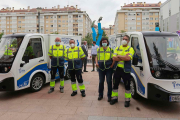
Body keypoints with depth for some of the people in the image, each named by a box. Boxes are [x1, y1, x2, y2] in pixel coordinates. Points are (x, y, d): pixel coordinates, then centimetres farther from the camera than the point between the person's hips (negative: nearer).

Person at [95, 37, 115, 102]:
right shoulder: (98, 49, 10)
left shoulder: (110, 49, 4)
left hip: (108, 68, -2)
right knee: (101, 82, 10)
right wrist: (96, 62, 4)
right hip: (101, 68, 2)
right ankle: (100, 95, 25)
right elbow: (97, 57, 21)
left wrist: (112, 64, -8)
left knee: (109, 82, 0)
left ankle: (109, 96, 13)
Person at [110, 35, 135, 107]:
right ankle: (114, 98, 28)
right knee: (115, 84, 11)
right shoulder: (117, 48, 9)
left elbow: (128, 58, -20)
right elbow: (114, 58, -5)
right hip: (117, 69, 3)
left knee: (127, 85, 5)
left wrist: (119, 56, -11)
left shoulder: (130, 49, 0)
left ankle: (127, 100, 20)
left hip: (126, 70, -3)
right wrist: (124, 57, -13)